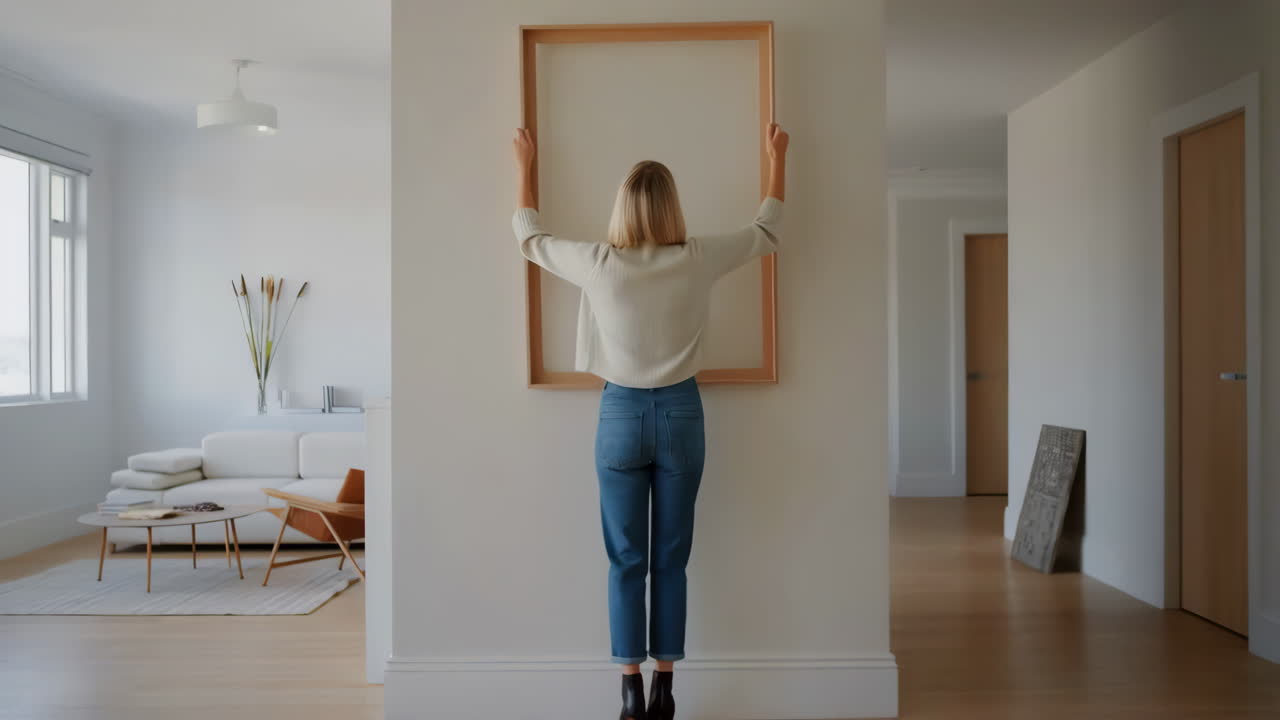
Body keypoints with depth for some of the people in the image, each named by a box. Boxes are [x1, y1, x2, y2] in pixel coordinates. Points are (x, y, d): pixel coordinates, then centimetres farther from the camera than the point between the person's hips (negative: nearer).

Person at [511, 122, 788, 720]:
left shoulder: (598, 264, -11)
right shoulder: (696, 261, -9)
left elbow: (529, 237, 8)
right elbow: (767, 231, 8)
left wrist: (525, 164, 21)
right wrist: (777, 158, 21)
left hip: (620, 414, -1)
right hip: (680, 413, 1)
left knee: (626, 560, 7)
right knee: (670, 559, 9)